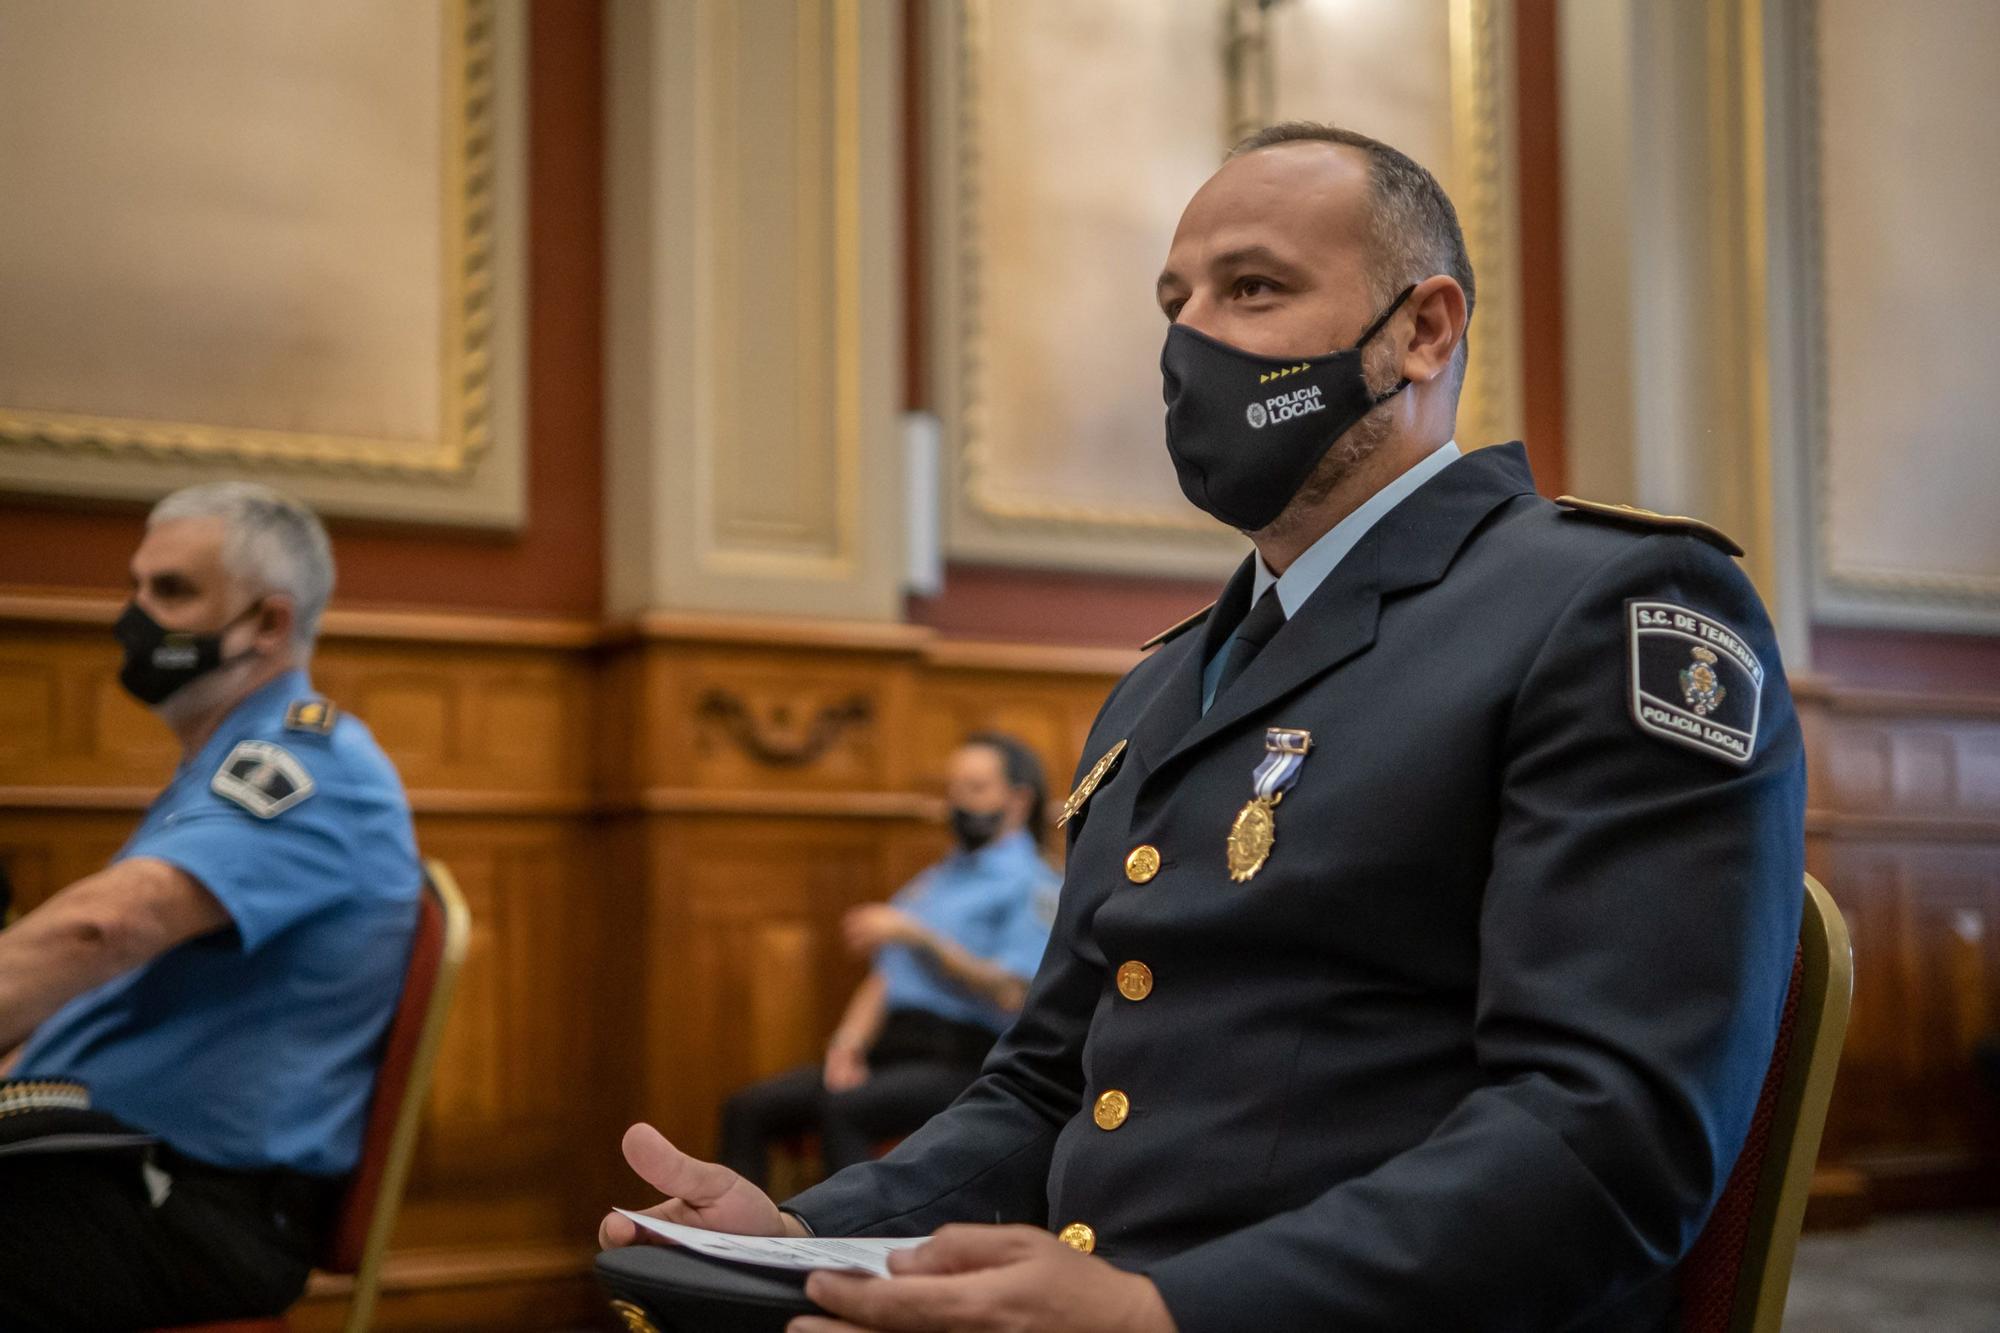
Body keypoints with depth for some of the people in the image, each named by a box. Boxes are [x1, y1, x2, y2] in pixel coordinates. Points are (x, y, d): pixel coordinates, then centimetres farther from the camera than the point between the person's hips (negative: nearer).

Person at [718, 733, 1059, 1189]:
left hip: (960, 1059, -8)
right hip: (888, 1050, 8)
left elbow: (1009, 994, -14)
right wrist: (847, 1046, 2)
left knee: (842, 1109, -34)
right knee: (747, 1110, -10)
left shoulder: (1032, 887, 0)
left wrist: (919, 936, -21)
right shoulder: (931, 882, 25)